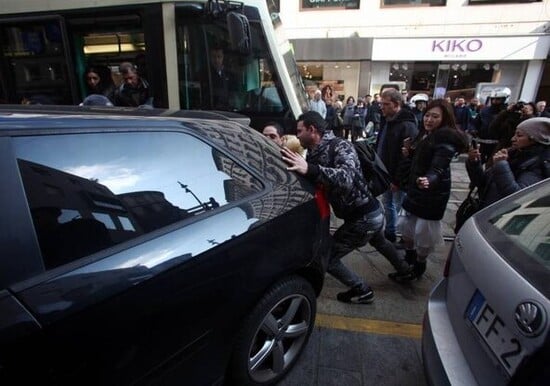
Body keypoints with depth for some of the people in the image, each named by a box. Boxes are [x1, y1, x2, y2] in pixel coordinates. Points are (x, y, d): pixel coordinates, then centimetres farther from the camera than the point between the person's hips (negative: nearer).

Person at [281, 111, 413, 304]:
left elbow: (347, 179, -41)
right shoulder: (314, 153, 2)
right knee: (380, 242, 37)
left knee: (327, 258, 0)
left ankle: (362, 291, 19)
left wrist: (309, 169, -52)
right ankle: (406, 270, 62)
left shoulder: (339, 147, -22)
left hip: (363, 218, -9)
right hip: (372, 213, 10)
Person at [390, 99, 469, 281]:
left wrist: (429, 181, -52)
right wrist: (410, 152, -1)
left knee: (423, 232, 5)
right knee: (405, 224, 19)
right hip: (415, 188, 9)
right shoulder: (426, 134, 6)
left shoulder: (446, 139, -21)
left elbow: (438, 168, -32)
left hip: (432, 193, -9)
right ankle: (409, 257, 41)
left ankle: (418, 267, 26)